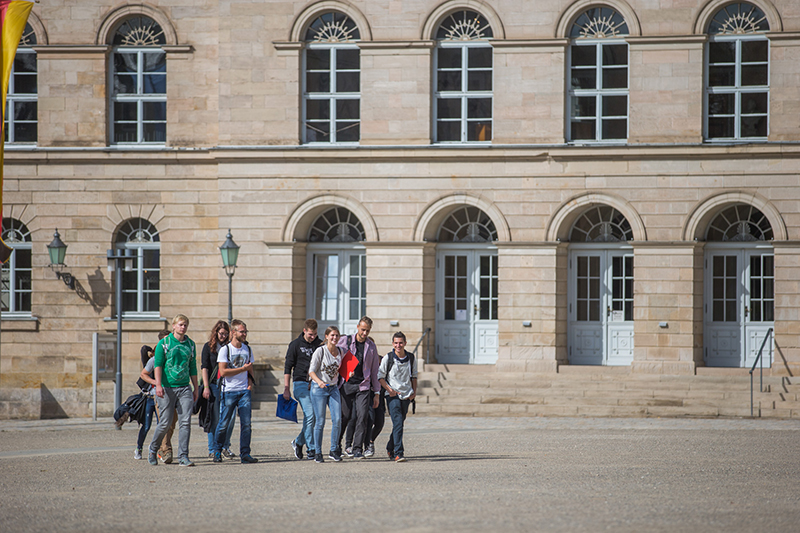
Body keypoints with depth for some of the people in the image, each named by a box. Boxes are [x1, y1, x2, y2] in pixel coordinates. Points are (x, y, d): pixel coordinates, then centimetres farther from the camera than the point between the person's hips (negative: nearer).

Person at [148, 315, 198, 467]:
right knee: (165, 423, -1)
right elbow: (158, 364, -7)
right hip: (167, 388, -4)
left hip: (185, 388, 4)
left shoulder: (190, 344, 13)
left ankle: (183, 457, -6)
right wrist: (158, 385, -18)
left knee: (185, 422, -7)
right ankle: (153, 450, 21)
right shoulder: (164, 343, 0)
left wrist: (195, 389, 17)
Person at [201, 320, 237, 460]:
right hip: (213, 386, -3)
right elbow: (204, 367, -1)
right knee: (214, 419, -1)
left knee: (230, 417, -2)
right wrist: (206, 387, -10)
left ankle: (225, 447, 12)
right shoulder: (209, 347, 3)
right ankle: (212, 450, 6)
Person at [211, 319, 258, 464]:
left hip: (244, 391, 4)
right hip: (229, 391, -4)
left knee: (246, 423, -4)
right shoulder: (225, 349, -4)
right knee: (224, 423, -1)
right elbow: (223, 372, -12)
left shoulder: (247, 349, 12)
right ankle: (217, 452, 16)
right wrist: (242, 369, -12)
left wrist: (250, 385, 5)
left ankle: (245, 454, 0)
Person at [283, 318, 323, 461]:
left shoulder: (320, 344, 10)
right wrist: (286, 389, -5)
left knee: (314, 416, 1)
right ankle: (311, 449, -10)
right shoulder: (295, 345, -1)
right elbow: (288, 367, 0)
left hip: (316, 384, 4)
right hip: (301, 383, -4)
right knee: (309, 414, -14)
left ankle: (299, 442, 22)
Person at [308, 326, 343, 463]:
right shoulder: (320, 351, -10)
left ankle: (334, 450, 6)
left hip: (333, 388, 5)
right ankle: (317, 453, 6)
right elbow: (311, 371, -13)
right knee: (320, 421, -3)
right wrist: (319, 381, -28)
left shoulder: (339, 352, 6)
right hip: (319, 389, -5)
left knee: (337, 419, -6)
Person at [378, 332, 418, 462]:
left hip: (406, 396, 4)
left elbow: (414, 376, 19)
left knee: (399, 422, 12)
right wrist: (389, 389, -12)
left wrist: (414, 391, 8)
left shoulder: (411, 358, 6)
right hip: (392, 395, -4)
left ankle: (390, 448, 33)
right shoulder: (388, 358, -4)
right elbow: (380, 377, 1)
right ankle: (398, 453, -20)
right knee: (398, 422, -16)